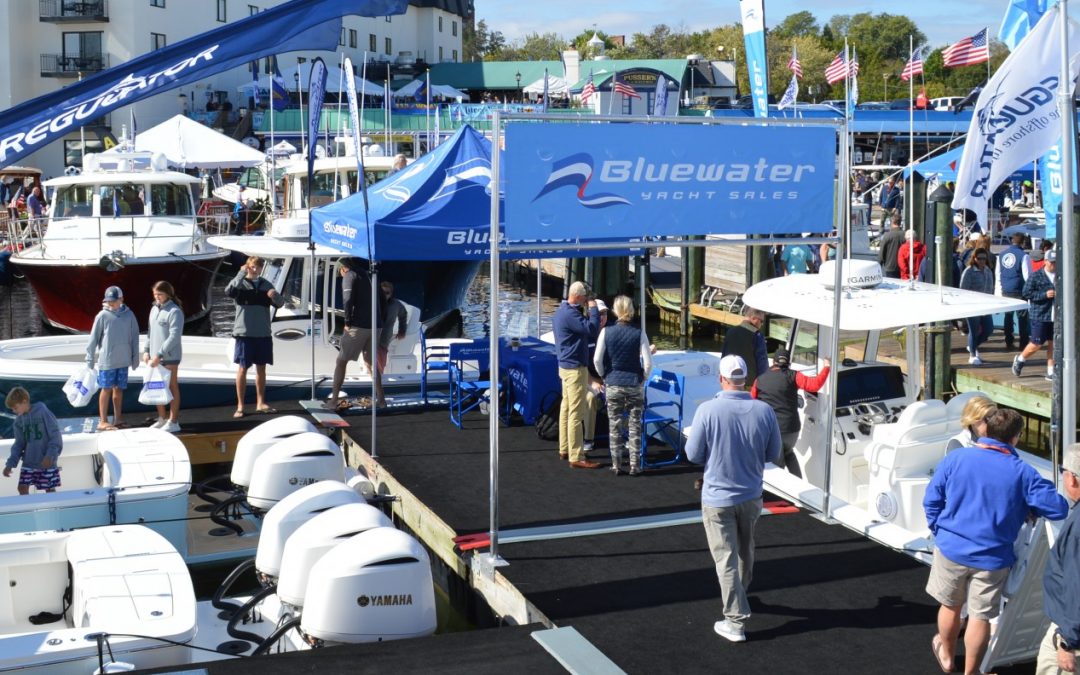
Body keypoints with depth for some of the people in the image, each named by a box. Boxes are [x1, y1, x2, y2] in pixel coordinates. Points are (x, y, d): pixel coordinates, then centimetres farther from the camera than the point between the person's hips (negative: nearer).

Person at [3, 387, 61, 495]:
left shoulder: (43, 412, -13)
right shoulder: (19, 421, 5)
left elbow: (56, 436, -13)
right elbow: (19, 444, 9)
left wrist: (50, 456, -21)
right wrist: (10, 464, -2)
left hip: (47, 462, -5)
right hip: (28, 462, 5)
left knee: (50, 490, 2)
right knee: (22, 488, -1)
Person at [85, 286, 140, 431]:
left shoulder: (129, 315, 2)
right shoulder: (103, 316, -7)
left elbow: (134, 337, 8)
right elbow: (93, 339, -4)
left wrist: (135, 358, 7)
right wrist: (90, 359, -4)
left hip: (123, 360, 3)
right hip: (106, 360, -3)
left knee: (119, 389, 10)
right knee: (106, 389, 0)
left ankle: (117, 420, 19)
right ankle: (103, 421, 5)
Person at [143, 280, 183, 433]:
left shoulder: (174, 311, -13)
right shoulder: (154, 309, 12)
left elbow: (174, 336, -18)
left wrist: (160, 354, -20)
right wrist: (147, 350, 7)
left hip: (170, 356, -7)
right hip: (155, 356, 7)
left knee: (172, 387, 0)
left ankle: (173, 422, 5)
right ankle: (162, 418, 25)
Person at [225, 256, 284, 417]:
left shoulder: (266, 284, 10)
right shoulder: (240, 283, -3)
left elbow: (280, 303, 9)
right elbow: (229, 291, -24)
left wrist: (275, 295, -13)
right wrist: (241, 274, -26)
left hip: (263, 333, 4)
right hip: (244, 333, -4)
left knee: (261, 368, 11)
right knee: (242, 368, -1)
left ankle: (260, 403, 21)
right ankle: (240, 406, 3)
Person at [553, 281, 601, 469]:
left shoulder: (562, 311, 12)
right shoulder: (570, 314, -21)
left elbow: (587, 332, 18)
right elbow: (592, 329, -26)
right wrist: (593, 309, -14)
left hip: (567, 366, 11)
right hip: (575, 368, -11)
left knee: (566, 408, 17)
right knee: (576, 414, -8)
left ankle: (565, 449, 25)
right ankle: (576, 457, -7)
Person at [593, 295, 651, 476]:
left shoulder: (606, 332, -6)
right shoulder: (639, 333, -7)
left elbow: (597, 360, -6)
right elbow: (648, 362, -8)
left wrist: (605, 376, 10)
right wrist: (642, 378, 9)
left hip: (613, 385, 1)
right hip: (635, 385, 0)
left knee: (615, 426, 9)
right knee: (635, 426, 8)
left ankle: (616, 465, 12)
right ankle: (635, 465, 10)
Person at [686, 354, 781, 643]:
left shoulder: (708, 410, -20)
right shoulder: (764, 411, -12)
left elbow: (693, 454, -12)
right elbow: (773, 454, -1)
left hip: (718, 497, -3)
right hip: (751, 496, 3)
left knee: (726, 559, 5)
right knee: (745, 551, 25)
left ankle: (736, 621, 6)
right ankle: (738, 596, 47)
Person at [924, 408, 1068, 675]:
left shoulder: (956, 458, -9)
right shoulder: (1022, 472, -12)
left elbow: (931, 500, -4)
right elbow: (1058, 509, -10)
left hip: (952, 550, 2)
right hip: (993, 557, -2)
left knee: (950, 605, 23)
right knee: (981, 617, 12)